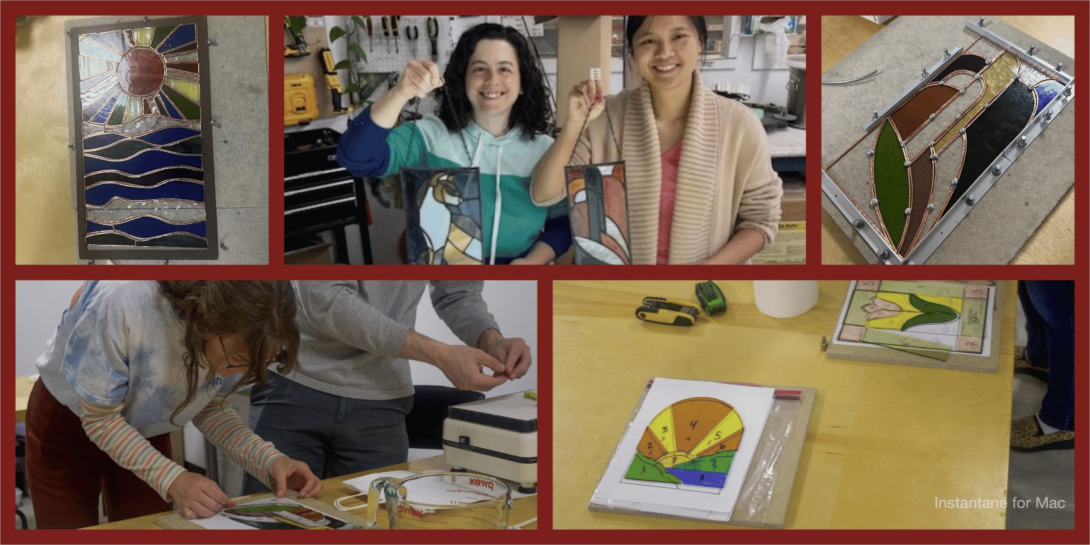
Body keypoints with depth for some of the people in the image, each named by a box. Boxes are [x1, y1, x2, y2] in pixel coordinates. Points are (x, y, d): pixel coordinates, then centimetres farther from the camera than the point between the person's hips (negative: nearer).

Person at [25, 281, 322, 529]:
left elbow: (211, 408, -9)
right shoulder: (123, 304, -41)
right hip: (67, 422, -3)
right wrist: (172, 479, -37)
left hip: (145, 431, 3)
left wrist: (268, 460, -25)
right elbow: (101, 419, -27)